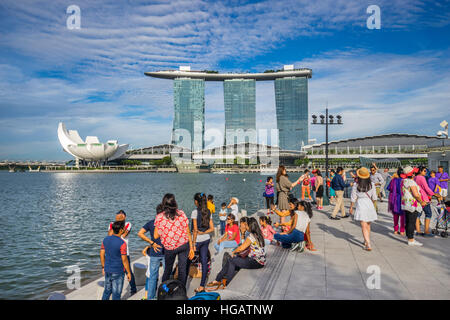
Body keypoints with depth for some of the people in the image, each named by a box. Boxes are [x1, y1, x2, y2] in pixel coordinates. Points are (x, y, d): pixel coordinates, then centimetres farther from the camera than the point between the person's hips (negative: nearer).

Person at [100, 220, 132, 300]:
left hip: (107, 270, 6)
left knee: (107, 291, 22)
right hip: (117, 272, -6)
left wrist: (103, 267, 18)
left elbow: (102, 255, 5)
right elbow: (124, 260, -17)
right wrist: (128, 272, -6)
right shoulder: (122, 243, -22)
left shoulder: (106, 239, -3)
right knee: (116, 294, 8)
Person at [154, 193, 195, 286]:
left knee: (167, 270, 21)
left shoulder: (159, 217, -10)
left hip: (169, 248, 0)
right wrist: (191, 248, 3)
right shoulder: (181, 214, -8)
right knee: (182, 269, 12)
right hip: (184, 245, 1)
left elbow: (155, 236, -6)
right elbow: (188, 232, -4)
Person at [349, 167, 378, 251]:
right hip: (370, 205, 3)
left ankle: (368, 245, -12)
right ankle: (366, 241, 35)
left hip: (361, 206, -3)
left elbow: (353, 198, -5)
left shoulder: (356, 185, -10)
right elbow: (374, 198, 4)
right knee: (368, 225, 21)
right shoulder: (371, 184, -3)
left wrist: (351, 207, 8)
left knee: (364, 226, -3)